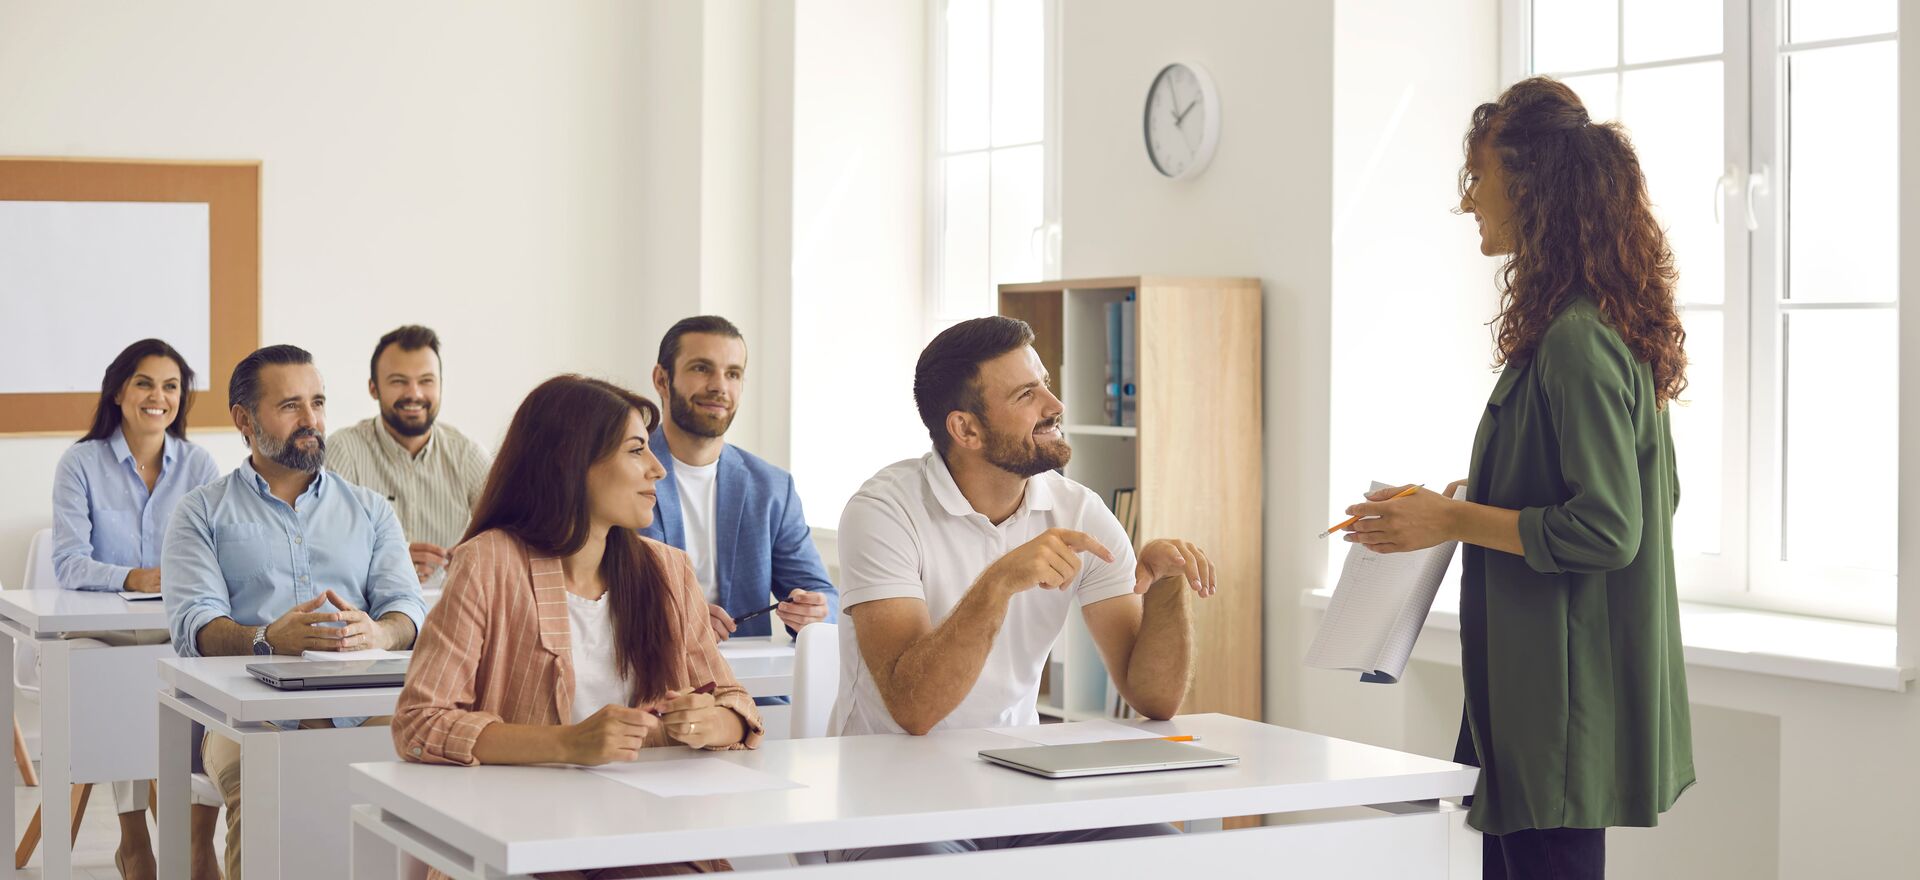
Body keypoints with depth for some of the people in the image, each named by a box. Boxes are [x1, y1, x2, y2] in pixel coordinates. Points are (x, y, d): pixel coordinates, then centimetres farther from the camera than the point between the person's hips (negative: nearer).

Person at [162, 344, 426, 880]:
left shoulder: (370, 510, 23)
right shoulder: (202, 513, 15)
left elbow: (408, 606, 9)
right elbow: (193, 624, 0)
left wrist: (378, 633, -18)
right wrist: (267, 640, -23)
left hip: (362, 712, 2)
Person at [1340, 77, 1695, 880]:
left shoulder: (1575, 341, -19)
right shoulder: (1608, 325, 13)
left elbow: (1605, 531, -22)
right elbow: (1649, 496, 20)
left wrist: (1454, 521, -16)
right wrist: (1467, 508, 16)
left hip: (1564, 699, -10)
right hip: (1540, 684, 10)